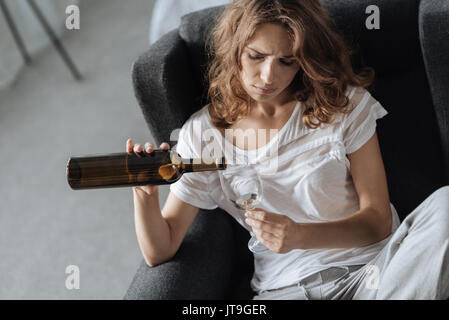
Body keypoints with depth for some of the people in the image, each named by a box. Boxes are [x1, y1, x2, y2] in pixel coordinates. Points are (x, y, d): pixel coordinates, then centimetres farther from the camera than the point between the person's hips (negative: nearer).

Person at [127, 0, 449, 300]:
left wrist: (300, 236, -19)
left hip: (372, 269, 0)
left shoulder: (344, 103, 4)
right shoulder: (203, 133, 5)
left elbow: (378, 219, 0)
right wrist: (145, 194, -17)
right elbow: (160, 251, 6)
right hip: (287, 286, 0)